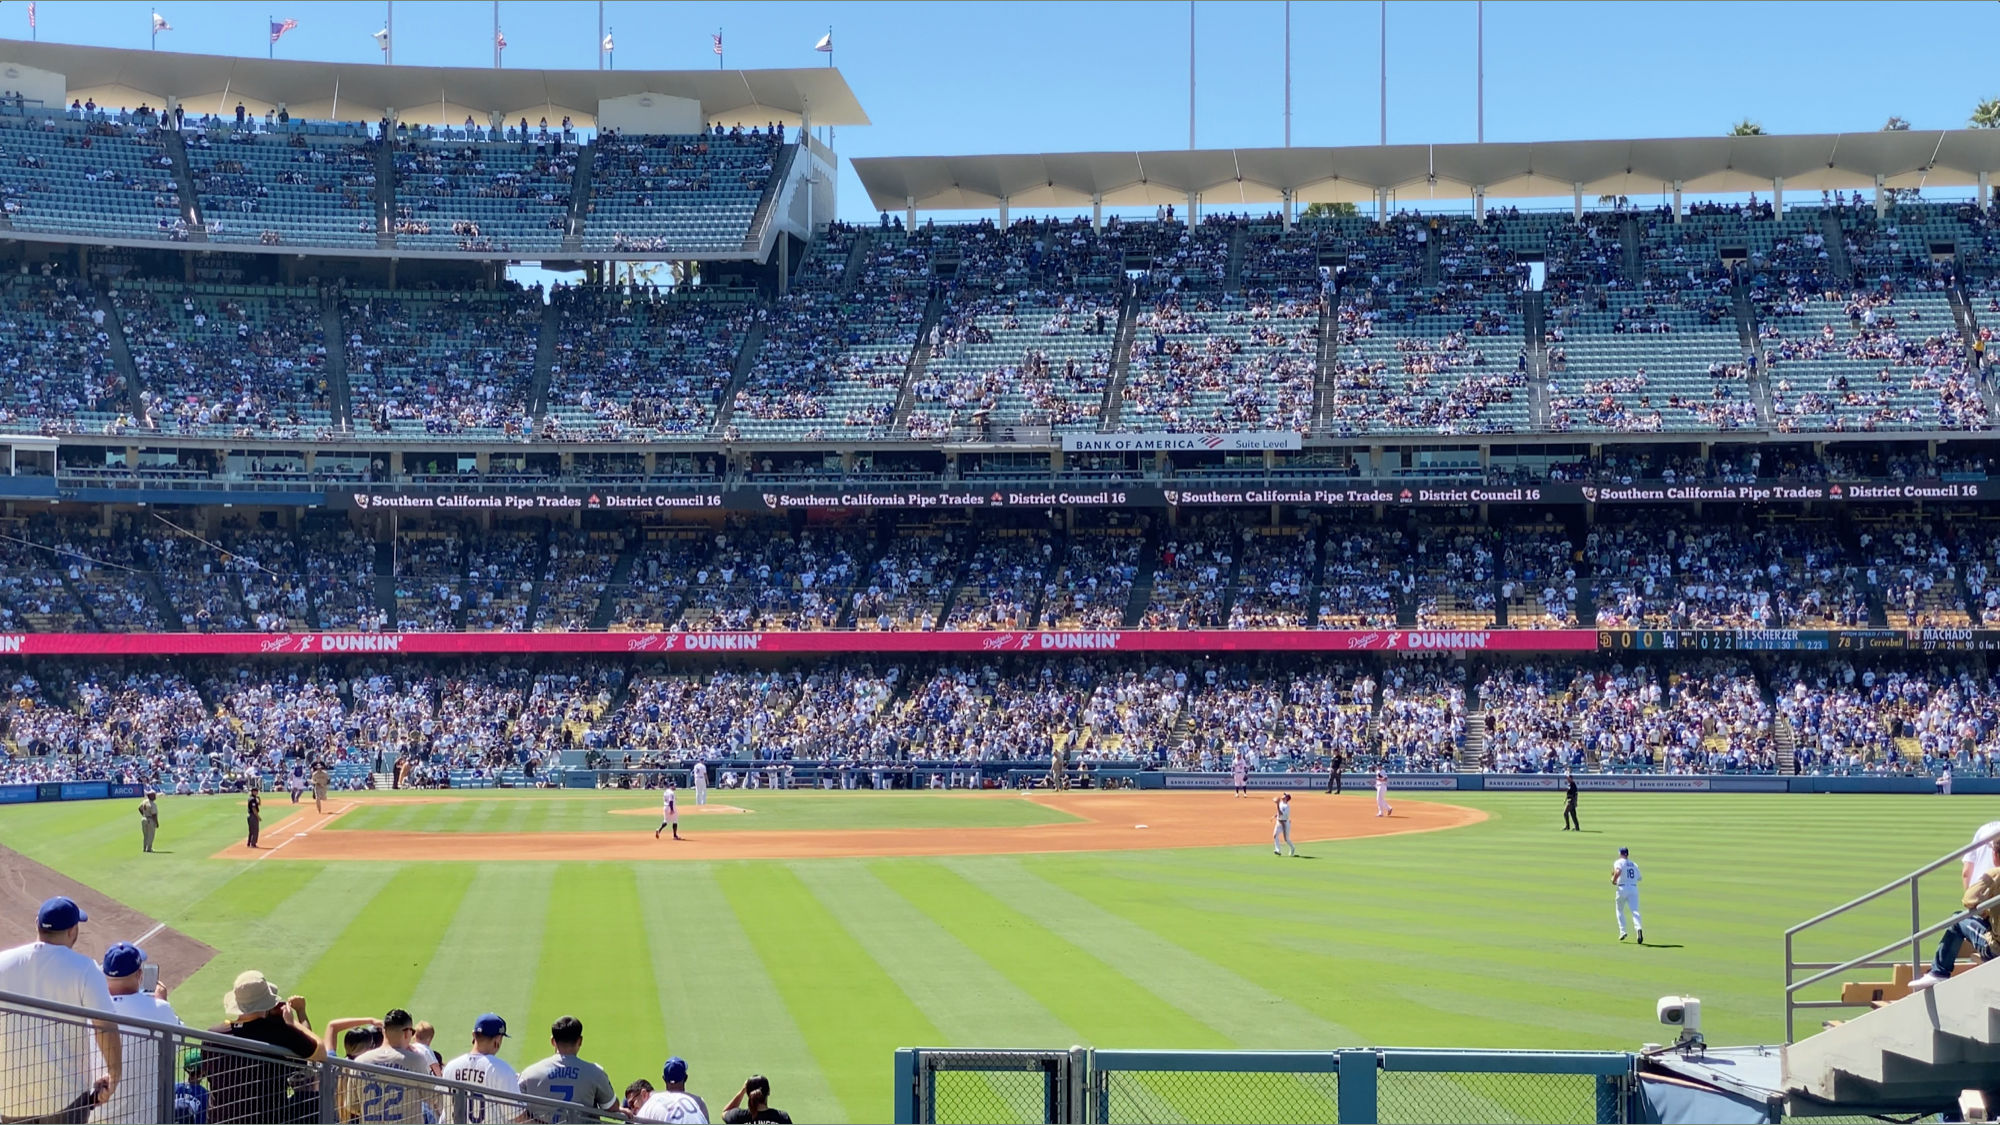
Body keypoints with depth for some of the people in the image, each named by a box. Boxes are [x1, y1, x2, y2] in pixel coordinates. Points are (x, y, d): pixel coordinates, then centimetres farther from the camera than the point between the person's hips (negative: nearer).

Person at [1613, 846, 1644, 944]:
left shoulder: (1618, 862, 1)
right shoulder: (1634, 865, 19)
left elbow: (1618, 871, -20)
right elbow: (1638, 878, 19)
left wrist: (1613, 880, -4)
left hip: (1622, 888, -3)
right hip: (1634, 888, 3)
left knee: (1619, 910, 16)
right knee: (1635, 911, -9)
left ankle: (1622, 931, 8)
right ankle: (1639, 928, -34)